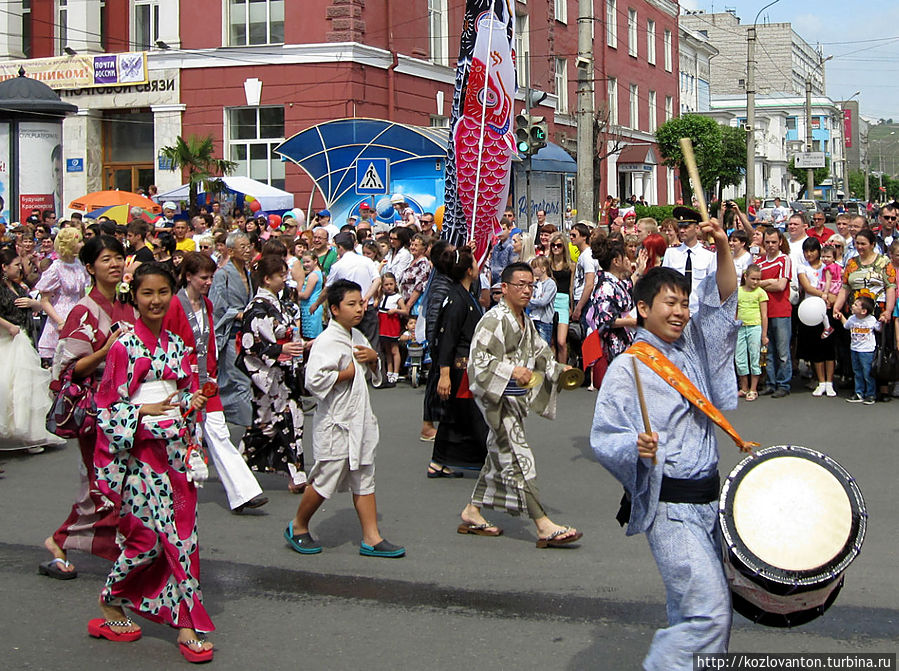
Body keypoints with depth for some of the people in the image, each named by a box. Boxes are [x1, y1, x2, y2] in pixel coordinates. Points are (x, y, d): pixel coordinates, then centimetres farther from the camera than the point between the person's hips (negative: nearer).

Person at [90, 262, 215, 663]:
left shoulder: (177, 345, 11)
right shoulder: (124, 347, -6)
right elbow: (108, 407, -6)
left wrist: (191, 403, -2)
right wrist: (146, 411, -19)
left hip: (175, 449, 5)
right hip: (141, 451, -5)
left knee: (182, 535, 3)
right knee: (148, 536, -5)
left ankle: (184, 624, 9)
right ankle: (110, 604, 18)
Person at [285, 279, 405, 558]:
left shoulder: (358, 337, 11)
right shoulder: (326, 341, -17)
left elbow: (375, 375, 25)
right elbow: (314, 380, -29)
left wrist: (373, 358, 2)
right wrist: (347, 372, -18)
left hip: (360, 420, 8)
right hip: (335, 423, -8)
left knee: (365, 479, 9)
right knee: (324, 481, 3)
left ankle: (371, 538, 13)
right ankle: (298, 527, 23)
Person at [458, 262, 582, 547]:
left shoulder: (525, 321, 14)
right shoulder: (495, 318, -15)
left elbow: (538, 352, 24)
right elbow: (477, 356, -22)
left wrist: (558, 369, 10)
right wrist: (511, 370, -29)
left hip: (516, 396, 10)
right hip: (496, 395, -10)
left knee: (499, 455, 16)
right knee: (518, 459, -11)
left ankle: (472, 512, 28)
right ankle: (544, 526, -13)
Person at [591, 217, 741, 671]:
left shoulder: (692, 346, 11)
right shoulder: (627, 368, -9)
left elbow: (723, 300, 8)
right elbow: (603, 438, -14)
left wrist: (722, 249, -7)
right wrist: (636, 446, -33)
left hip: (708, 498, 7)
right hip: (669, 506, -7)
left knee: (691, 613, 14)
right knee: (710, 612, -13)